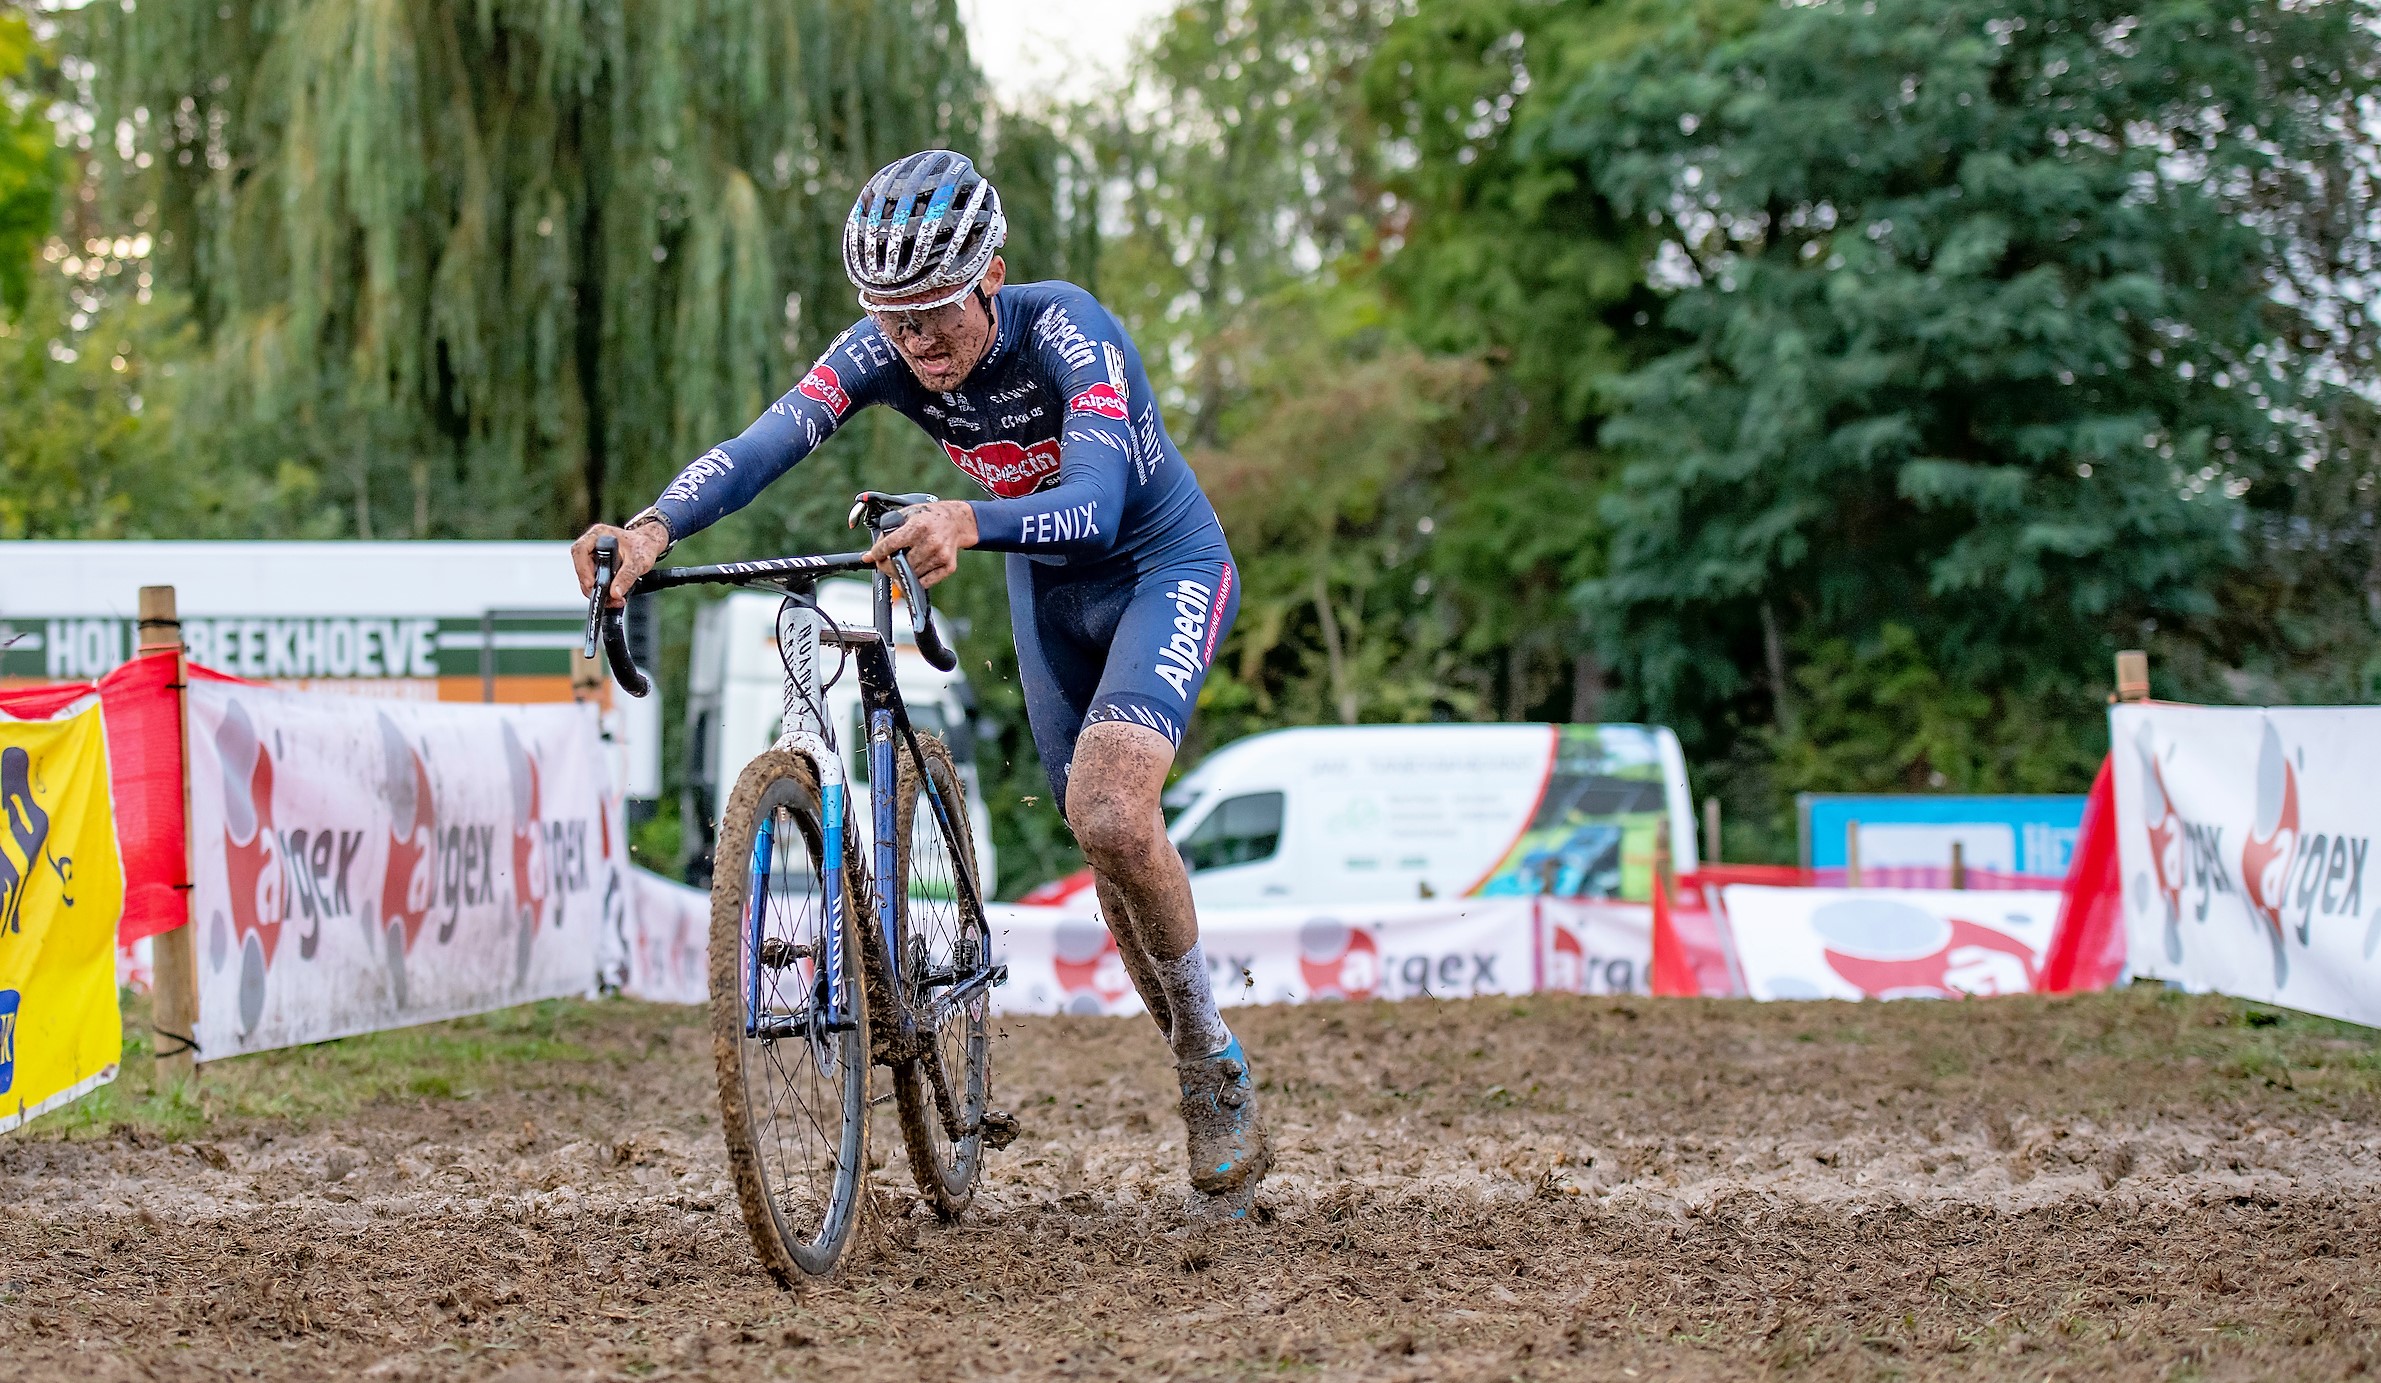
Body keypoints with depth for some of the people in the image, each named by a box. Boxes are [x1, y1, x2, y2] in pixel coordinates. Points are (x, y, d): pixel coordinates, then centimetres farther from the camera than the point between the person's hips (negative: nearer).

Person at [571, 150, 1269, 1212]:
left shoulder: (1065, 331, -33)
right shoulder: (884, 351, -20)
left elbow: (1094, 507, -48)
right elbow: (765, 441, -35)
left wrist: (968, 522, -68)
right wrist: (655, 526, -54)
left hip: (1163, 567, -6)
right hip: (1046, 588, 6)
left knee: (1110, 814, -27)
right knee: (1109, 849, 11)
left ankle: (1214, 1053, -6)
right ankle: (1206, 1089, 28)